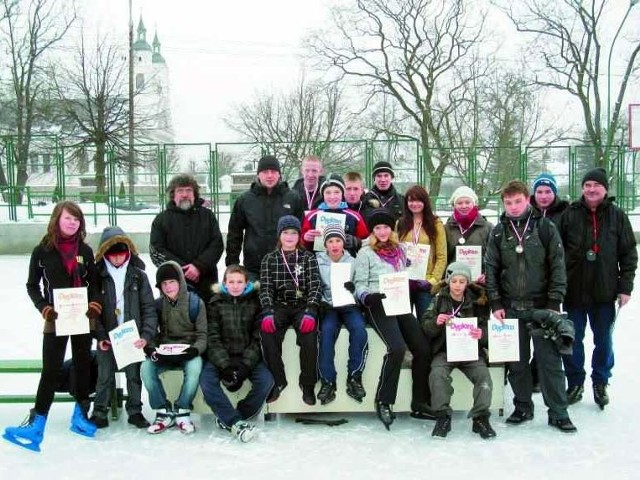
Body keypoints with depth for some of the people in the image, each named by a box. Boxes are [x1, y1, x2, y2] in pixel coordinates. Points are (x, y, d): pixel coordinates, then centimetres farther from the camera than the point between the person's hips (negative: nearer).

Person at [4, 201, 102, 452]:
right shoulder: (42, 251, -5)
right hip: (56, 321, -3)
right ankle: (36, 424, -2)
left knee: (83, 366, 11)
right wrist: (45, 309, -13)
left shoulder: (85, 250, 2)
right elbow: (32, 285, 1)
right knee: (51, 370, -5)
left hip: (84, 318, 3)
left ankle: (80, 415, 24)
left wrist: (95, 305, -8)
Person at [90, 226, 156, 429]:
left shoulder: (138, 275, -1)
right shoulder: (98, 275, -3)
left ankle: (135, 411, 24)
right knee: (105, 376, 7)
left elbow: (149, 308, -1)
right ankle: (100, 412, 22)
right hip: (107, 338, -1)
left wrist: (146, 335, -10)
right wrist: (100, 336, -10)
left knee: (134, 375, 9)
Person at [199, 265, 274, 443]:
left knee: (266, 380, -26)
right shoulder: (216, 303, 4)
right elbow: (212, 338, -4)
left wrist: (245, 365, -18)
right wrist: (225, 365, -18)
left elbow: (258, 338, -4)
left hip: (248, 356, 0)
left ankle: (227, 419, -12)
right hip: (221, 357, 0)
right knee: (206, 379, -28)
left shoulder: (255, 301, 2)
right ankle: (236, 422, -25)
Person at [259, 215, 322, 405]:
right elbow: (265, 288, 0)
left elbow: (315, 286, -4)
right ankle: (277, 381, -12)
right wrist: (268, 313, -19)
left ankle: (308, 384, -15)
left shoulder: (309, 258, 7)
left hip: (303, 306, -1)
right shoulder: (269, 259, 10)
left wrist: (310, 312, -21)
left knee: (309, 333, -32)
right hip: (279, 307, 1)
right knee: (267, 332, -30)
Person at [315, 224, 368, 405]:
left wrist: (354, 288, -17)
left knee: (359, 329, -30)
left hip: (349, 305, 1)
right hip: (328, 305, -1)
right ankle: (328, 381, -23)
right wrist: (320, 302, -14)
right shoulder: (318, 261, 6)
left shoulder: (352, 261, 8)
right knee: (327, 331, -31)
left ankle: (354, 377, -18)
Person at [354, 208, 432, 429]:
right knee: (397, 348, -27)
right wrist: (367, 296, -21)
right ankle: (384, 401, -13)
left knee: (423, 349, -11)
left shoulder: (399, 250, 20)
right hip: (379, 306, -5)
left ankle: (419, 403, 1)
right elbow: (360, 284, -3)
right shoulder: (366, 253, 3)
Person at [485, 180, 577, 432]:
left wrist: (554, 303, -9)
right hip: (511, 307, 2)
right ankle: (523, 407, 23)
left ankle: (558, 413, 10)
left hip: (542, 306, -2)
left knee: (549, 360, 1)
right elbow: (491, 269, 5)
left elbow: (558, 266, -4)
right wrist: (496, 304, -2)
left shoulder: (545, 227, -2)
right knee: (516, 361, 9)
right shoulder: (499, 232, 5)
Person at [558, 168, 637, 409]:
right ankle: (575, 383, 24)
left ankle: (600, 383, 27)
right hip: (574, 291, 0)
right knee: (573, 340, 9)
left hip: (604, 292, 0)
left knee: (603, 341, 10)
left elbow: (629, 253, 4)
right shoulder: (570, 214, -1)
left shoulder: (617, 215, 1)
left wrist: (625, 286, -1)